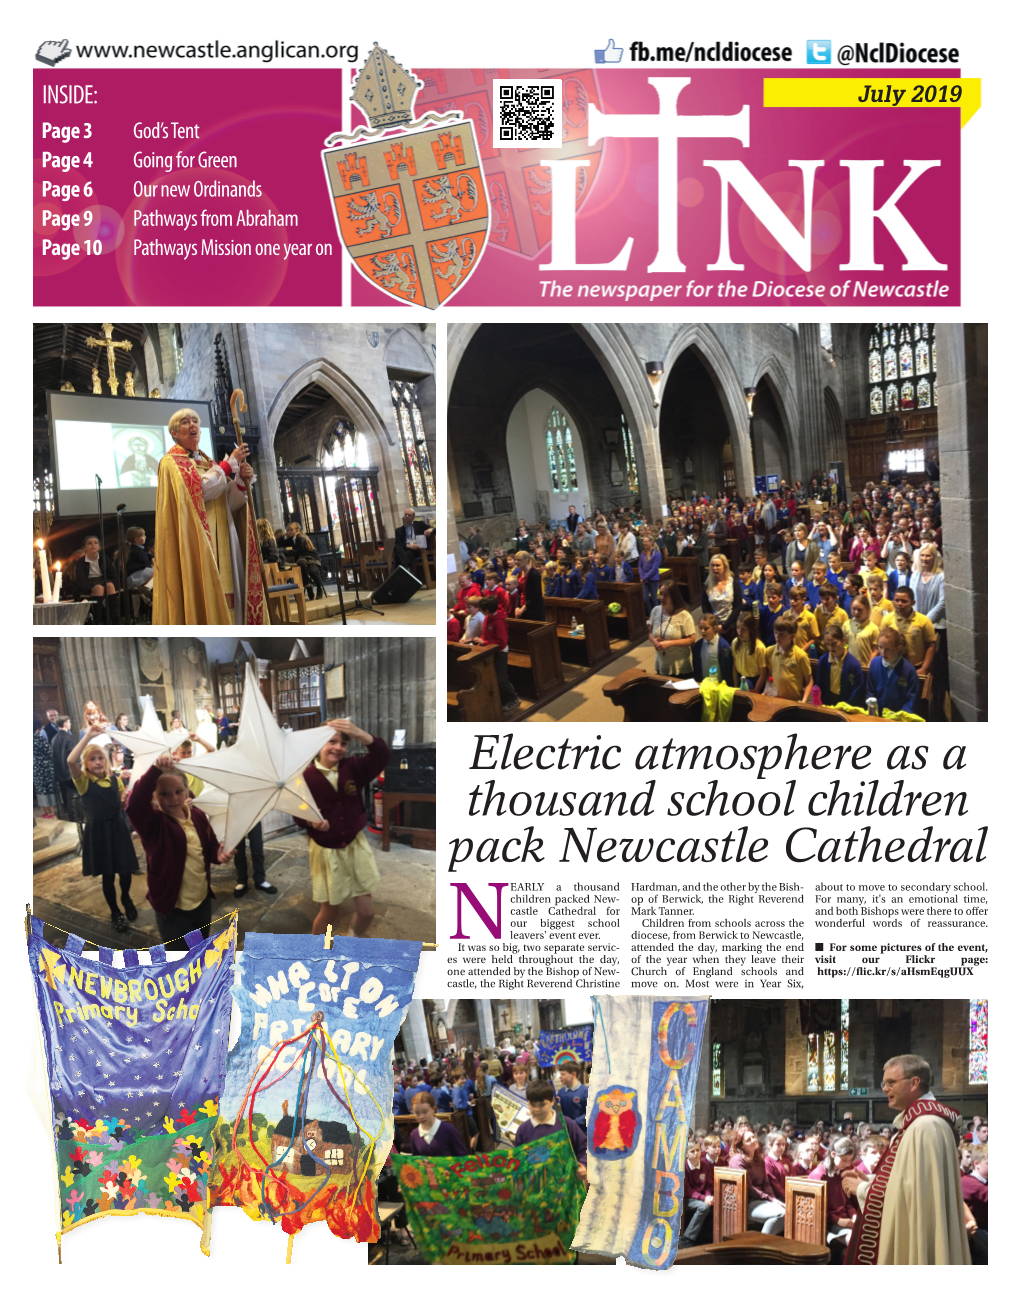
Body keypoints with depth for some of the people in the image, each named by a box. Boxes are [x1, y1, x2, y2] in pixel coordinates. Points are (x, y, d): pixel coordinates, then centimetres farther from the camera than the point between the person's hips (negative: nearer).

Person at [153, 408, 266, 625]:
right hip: (193, 546, -7)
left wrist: (242, 481, -6)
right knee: (199, 598, -13)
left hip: (220, 546, 7)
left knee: (222, 598, 1)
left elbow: (229, 503, 12)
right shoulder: (171, 462, 0)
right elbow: (198, 491, -17)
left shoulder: (207, 463, 21)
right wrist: (230, 463, -10)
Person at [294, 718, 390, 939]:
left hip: (355, 847, 3)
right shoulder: (307, 777, -13)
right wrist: (312, 822, -29)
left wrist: (360, 734, -41)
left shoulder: (353, 767, -7)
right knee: (329, 912, 9)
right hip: (326, 852, -3)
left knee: (366, 911, 7)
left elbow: (381, 754, -25)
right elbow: (299, 814, -6)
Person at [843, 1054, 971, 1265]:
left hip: (916, 1239, -10)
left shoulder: (924, 1126, -20)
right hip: (910, 1234, 10)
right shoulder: (916, 1121, 13)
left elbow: (914, 1188, -24)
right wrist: (869, 1181, 6)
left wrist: (862, 1189, -11)